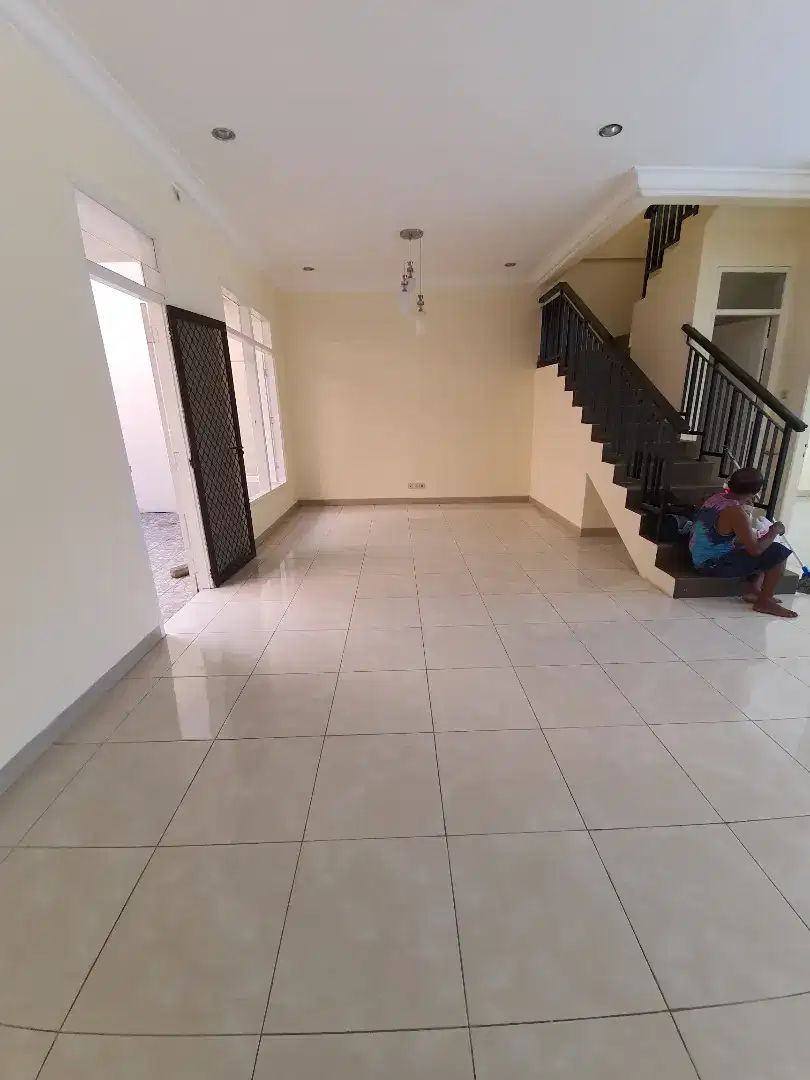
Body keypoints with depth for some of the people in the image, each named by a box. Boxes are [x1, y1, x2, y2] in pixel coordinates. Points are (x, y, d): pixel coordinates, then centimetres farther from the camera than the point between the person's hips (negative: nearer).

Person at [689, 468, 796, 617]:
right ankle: (764, 602, 5)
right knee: (779, 552, -5)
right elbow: (755, 549, -21)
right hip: (714, 564, -9)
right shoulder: (735, 512, -24)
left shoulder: (716, 497, 3)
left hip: (700, 558, 9)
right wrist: (775, 530, -7)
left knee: (764, 548, 22)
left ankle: (755, 591, 21)